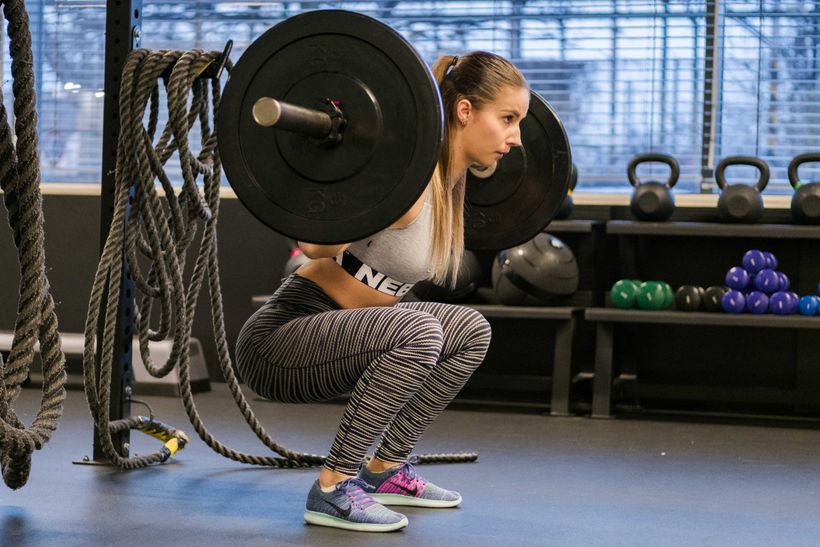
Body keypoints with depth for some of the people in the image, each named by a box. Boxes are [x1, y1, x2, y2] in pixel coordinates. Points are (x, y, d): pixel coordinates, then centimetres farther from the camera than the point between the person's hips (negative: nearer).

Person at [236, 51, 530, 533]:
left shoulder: (448, 179, 5)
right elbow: (314, 243, -31)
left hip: (330, 336, 10)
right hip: (279, 340, -10)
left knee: (471, 332, 13)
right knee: (417, 332, -32)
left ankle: (386, 470, 17)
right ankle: (333, 488, -17)